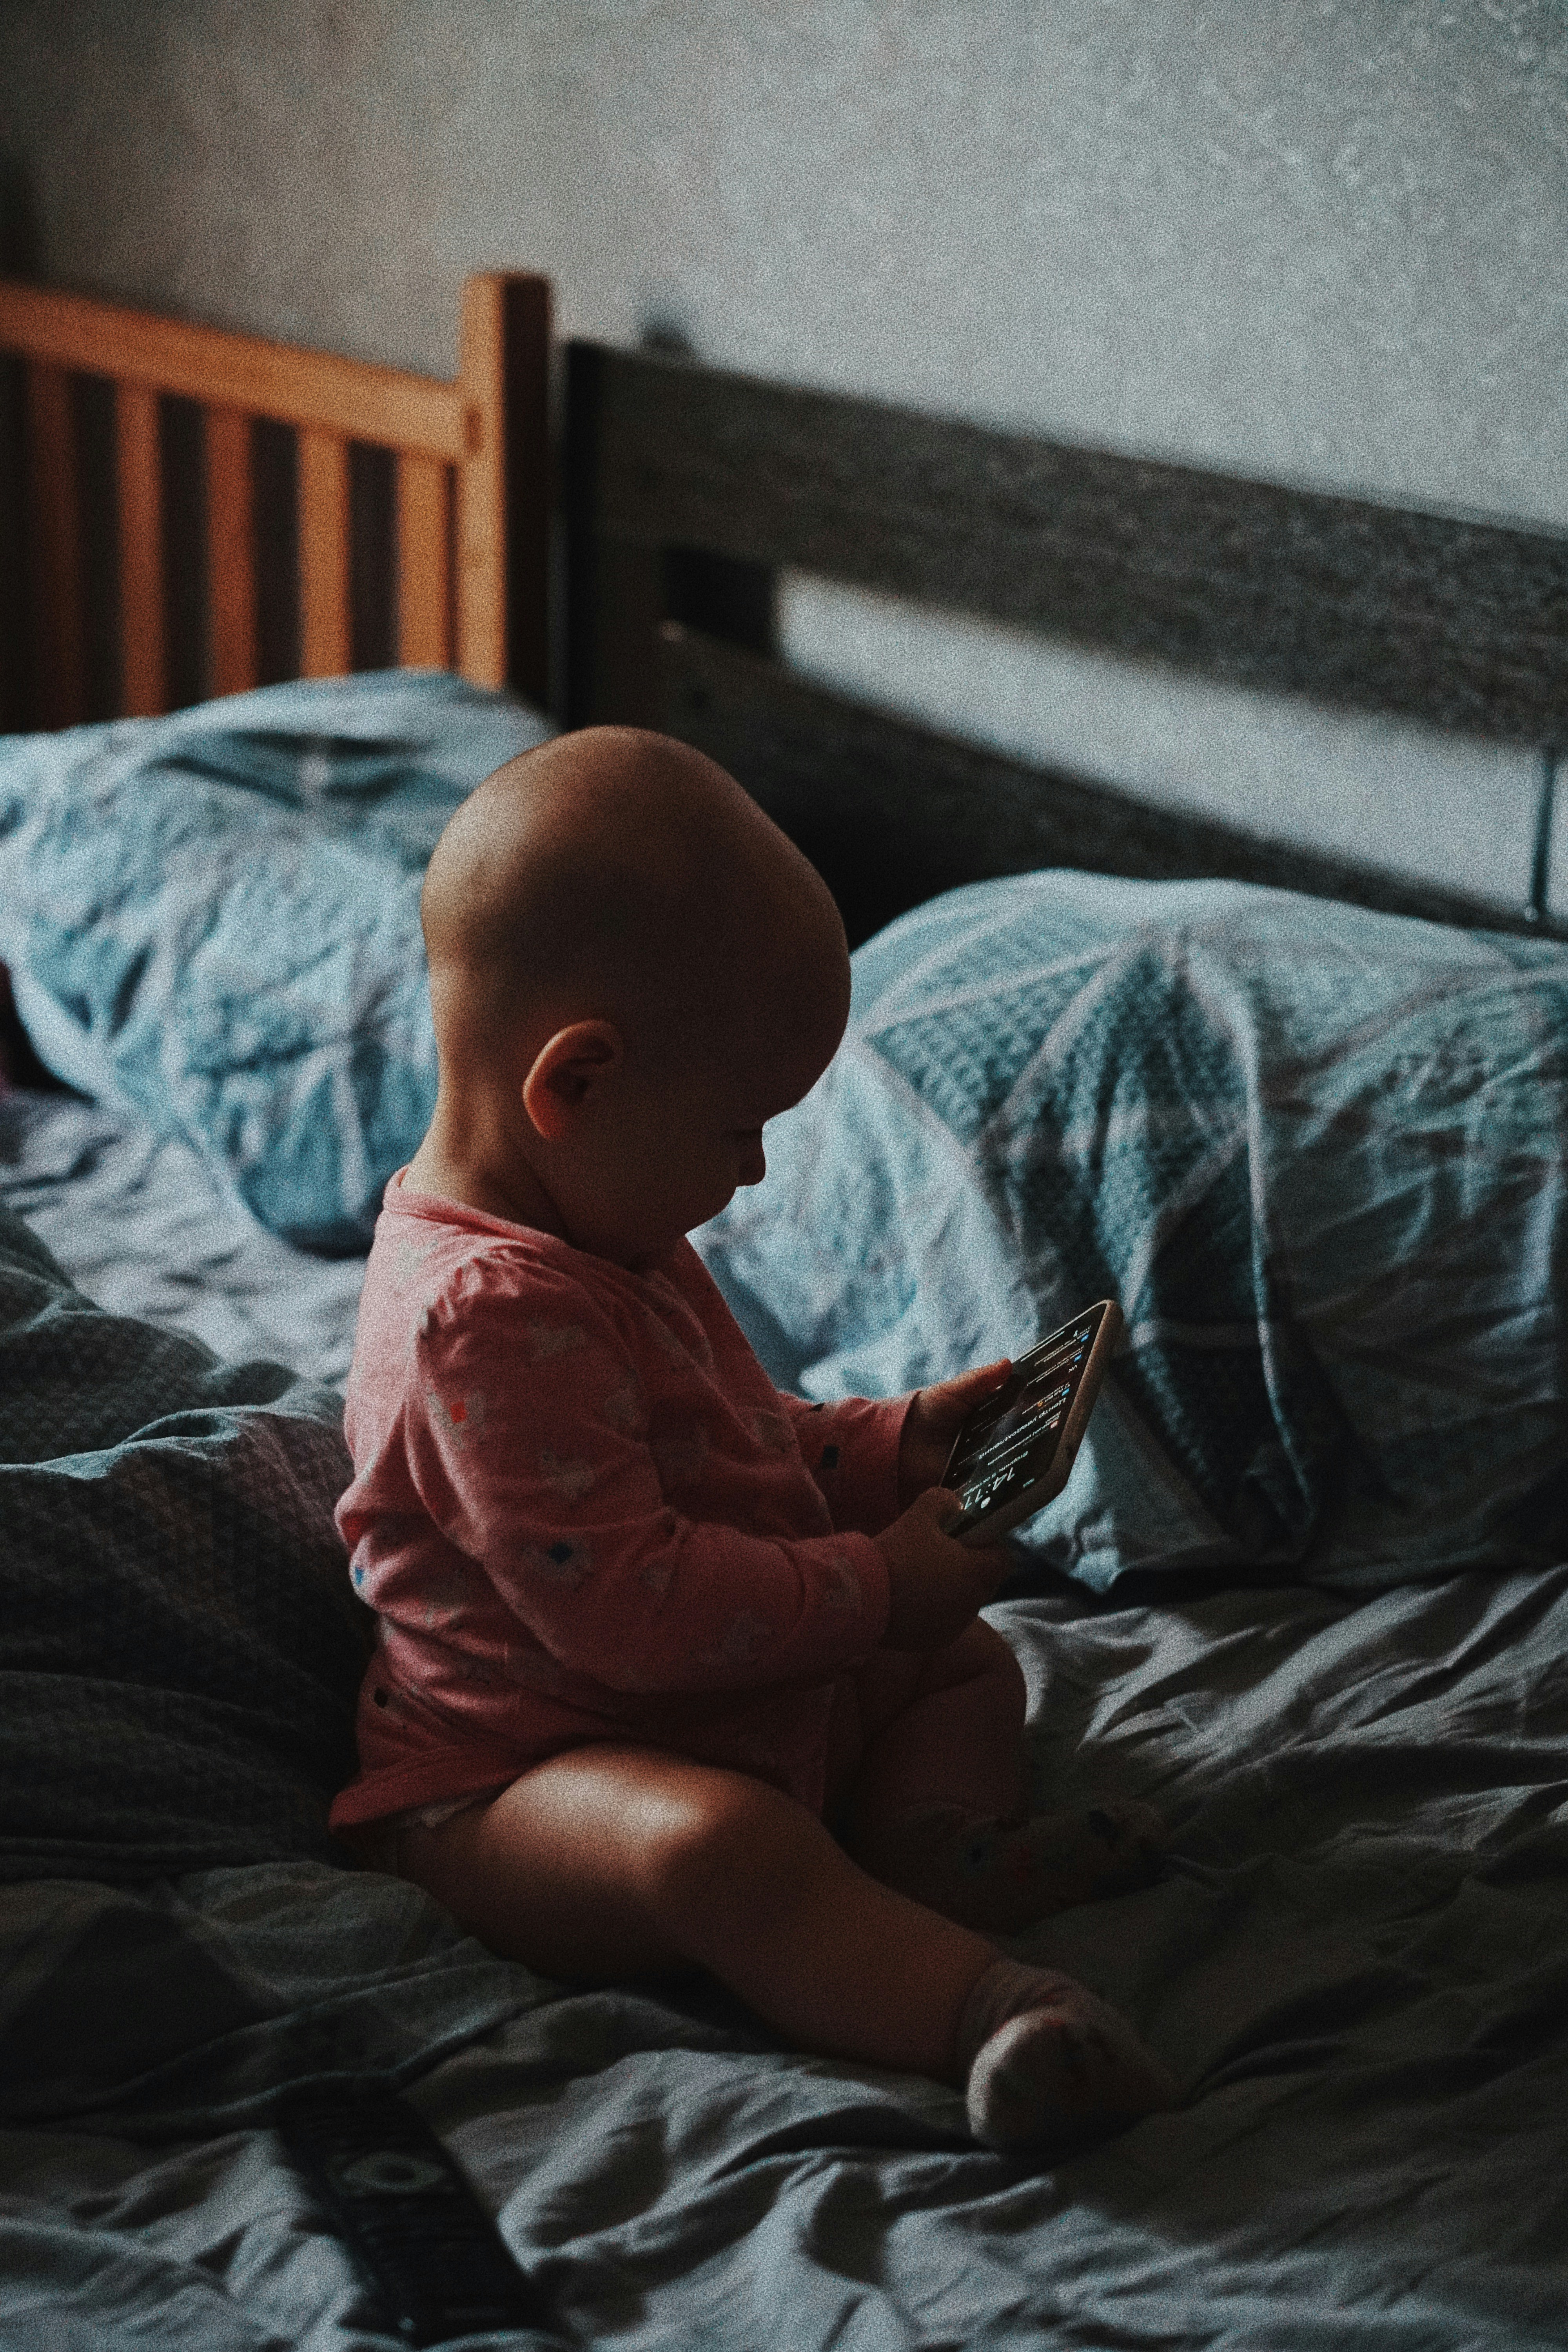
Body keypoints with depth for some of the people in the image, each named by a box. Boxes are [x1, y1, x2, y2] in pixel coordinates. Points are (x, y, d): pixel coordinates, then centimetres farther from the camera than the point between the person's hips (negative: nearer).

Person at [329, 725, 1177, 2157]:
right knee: (721, 1846, -40)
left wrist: (898, 1446, 9)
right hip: (516, 1788, -11)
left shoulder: (603, 1238, 9)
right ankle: (983, 2006, -53)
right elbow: (625, 1605, -31)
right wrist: (875, 1588, -23)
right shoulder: (488, 1312, -28)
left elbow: (738, 1442, 24)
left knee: (965, 1660, 17)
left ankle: (936, 1846, -11)